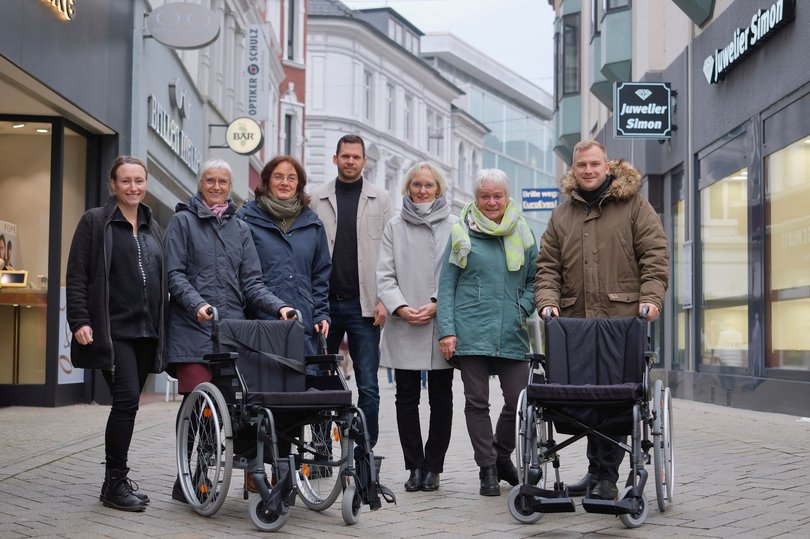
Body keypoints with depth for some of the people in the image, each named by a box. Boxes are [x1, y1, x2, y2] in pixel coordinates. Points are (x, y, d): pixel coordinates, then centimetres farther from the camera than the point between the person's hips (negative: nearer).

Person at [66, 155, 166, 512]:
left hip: (145, 331, 6)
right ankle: (114, 483, -6)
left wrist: (161, 326, 16)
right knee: (127, 399, -15)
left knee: (128, 402, 7)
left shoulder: (152, 228, 17)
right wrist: (80, 321, -15)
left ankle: (117, 477, 18)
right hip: (112, 330, -6)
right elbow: (77, 276, -6)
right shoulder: (95, 221, 0)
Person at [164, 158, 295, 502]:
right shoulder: (183, 222, 8)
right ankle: (185, 481, 1)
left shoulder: (240, 228, 19)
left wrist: (279, 307, -3)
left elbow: (251, 281, 14)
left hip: (234, 328, 3)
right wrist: (197, 304, -19)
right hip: (194, 329, -3)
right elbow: (174, 274, -1)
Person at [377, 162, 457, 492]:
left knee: (441, 399, 4)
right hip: (403, 329, 1)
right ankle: (414, 466, 12)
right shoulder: (394, 227, 9)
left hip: (442, 326, -1)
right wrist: (401, 308, -11)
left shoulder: (453, 227, 4)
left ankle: (433, 467, 13)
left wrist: (436, 304, -13)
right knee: (406, 398, 4)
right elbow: (385, 275, 4)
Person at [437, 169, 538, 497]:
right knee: (477, 402, 2)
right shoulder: (462, 233, 5)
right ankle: (487, 469, 13)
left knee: (519, 400, -3)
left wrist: (523, 310, 0)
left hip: (512, 334, 2)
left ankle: (501, 455, 23)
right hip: (471, 332, -2)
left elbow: (534, 279, 17)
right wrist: (446, 330, -5)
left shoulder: (522, 233, 12)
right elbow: (446, 285, 3)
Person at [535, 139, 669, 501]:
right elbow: (547, 265, 15)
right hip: (576, 321, 4)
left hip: (622, 319, -4)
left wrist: (650, 298, -11)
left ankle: (607, 475, -1)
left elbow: (655, 254, 1)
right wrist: (548, 301, -2)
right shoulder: (562, 215, 19)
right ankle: (595, 470, 17)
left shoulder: (633, 205, 8)